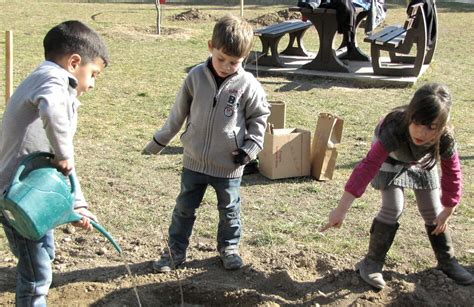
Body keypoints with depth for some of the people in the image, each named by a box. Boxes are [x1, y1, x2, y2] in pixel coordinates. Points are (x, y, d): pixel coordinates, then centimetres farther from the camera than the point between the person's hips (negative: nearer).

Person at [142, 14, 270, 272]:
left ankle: (229, 248, 37)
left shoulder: (248, 85, -13)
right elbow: (178, 112, 4)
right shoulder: (196, 77, -8)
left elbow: (259, 117, 1)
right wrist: (159, 141, 11)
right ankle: (175, 251, 28)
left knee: (229, 210, 16)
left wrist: (250, 148, -9)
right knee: (184, 208, 13)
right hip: (194, 161, 2)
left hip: (229, 166, -1)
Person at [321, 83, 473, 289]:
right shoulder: (394, 130, -46)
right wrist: (341, 209, -54)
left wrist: (447, 212, -11)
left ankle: (447, 261, 27)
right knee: (393, 209, -16)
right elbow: (368, 167, -51)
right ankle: (372, 263, -1)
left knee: (433, 212, 6)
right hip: (390, 158, -3)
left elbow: (452, 175, -21)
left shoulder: (445, 140, -37)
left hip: (421, 163, 3)